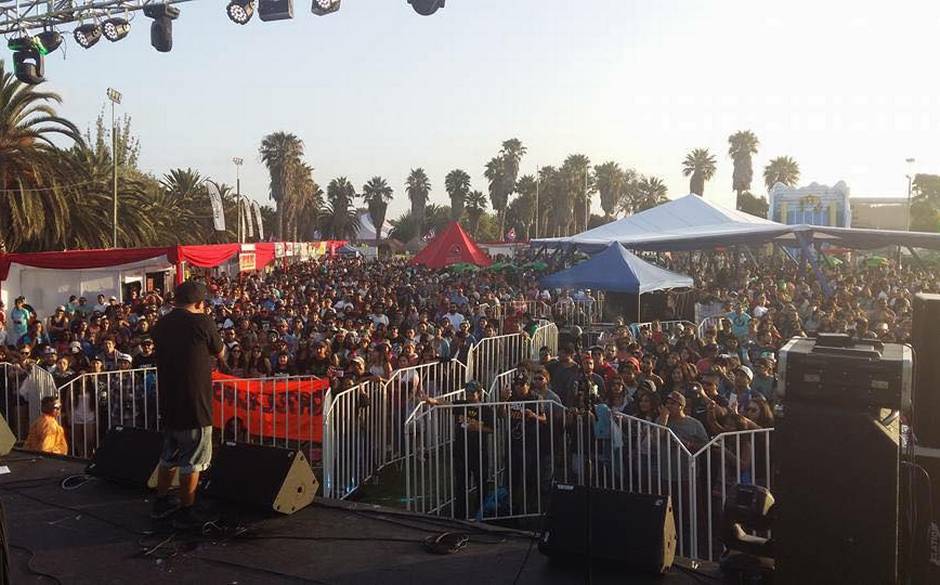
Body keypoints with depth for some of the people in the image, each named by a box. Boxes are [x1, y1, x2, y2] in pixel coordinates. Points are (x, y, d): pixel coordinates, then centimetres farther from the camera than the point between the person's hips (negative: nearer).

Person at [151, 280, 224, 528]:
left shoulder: (161, 324, 6)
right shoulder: (202, 322, -12)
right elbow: (219, 353, 1)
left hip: (168, 403, 7)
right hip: (194, 403, -7)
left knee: (169, 455, 22)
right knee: (192, 461, 4)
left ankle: (161, 503, 32)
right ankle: (186, 513, 10)